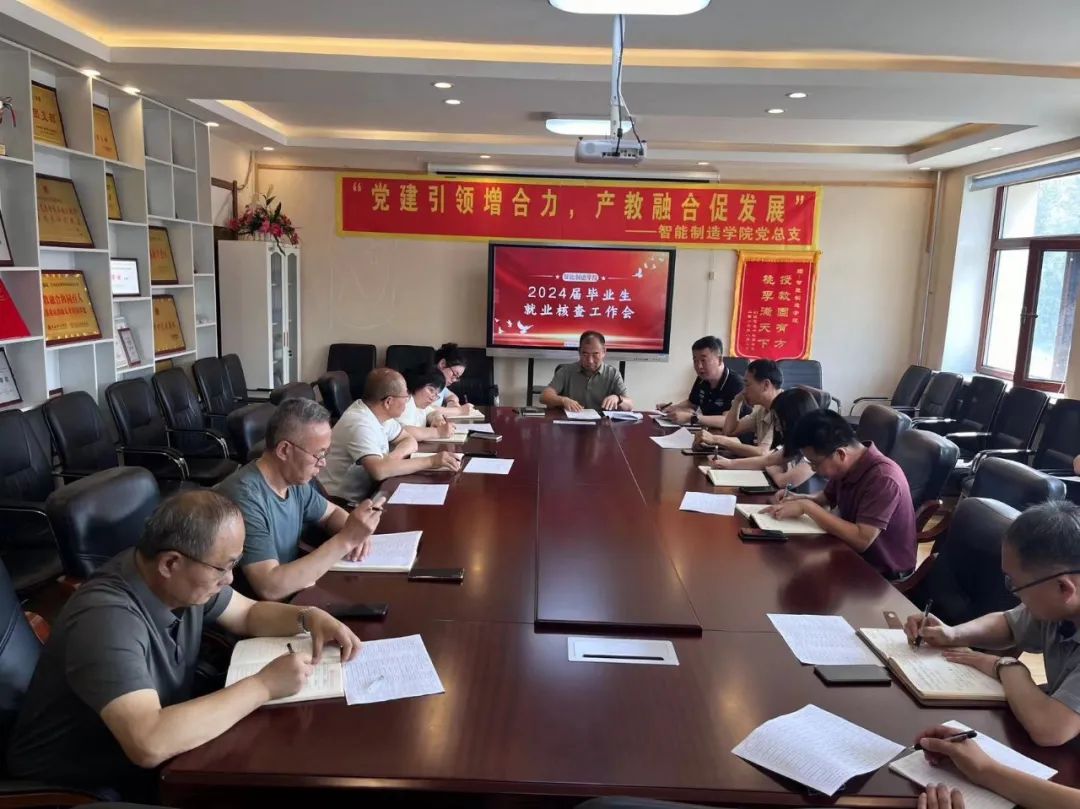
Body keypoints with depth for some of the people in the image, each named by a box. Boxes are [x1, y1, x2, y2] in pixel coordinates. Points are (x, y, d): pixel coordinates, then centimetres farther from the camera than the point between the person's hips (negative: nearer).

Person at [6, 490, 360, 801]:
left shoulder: (184, 579, -10)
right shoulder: (107, 620, -34)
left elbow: (248, 613, 7)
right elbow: (149, 743, -44)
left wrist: (309, 616, -13)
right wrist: (263, 686, -35)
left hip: (161, 752, 7)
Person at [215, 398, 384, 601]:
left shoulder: (295, 482, -2)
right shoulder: (245, 497, -26)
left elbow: (332, 513, 16)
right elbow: (270, 588, -32)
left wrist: (354, 534, -7)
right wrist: (345, 540, -29)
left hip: (291, 595, 7)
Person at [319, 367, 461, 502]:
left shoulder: (378, 413, 1)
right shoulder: (359, 425, -25)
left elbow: (410, 441, 7)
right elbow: (379, 470, -38)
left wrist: (394, 456, -15)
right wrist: (431, 461, -32)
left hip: (364, 493, 8)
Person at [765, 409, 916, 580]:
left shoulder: (883, 479, -28)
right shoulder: (845, 466, -4)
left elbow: (861, 539, -34)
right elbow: (827, 498, 15)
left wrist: (807, 507, -29)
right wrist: (799, 499, -6)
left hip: (885, 574, -7)